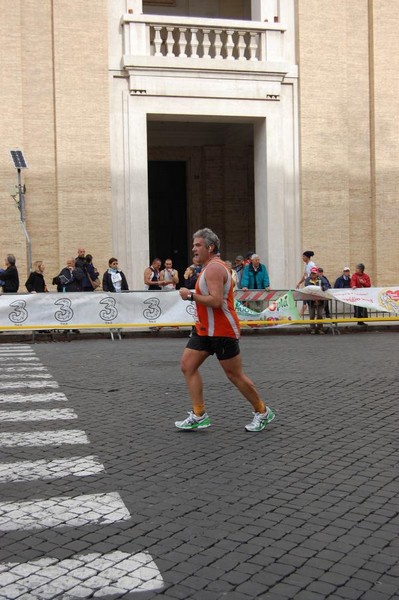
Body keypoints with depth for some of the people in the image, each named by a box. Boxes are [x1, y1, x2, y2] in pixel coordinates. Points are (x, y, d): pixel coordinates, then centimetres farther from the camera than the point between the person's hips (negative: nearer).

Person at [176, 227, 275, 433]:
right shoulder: (210, 267, 15)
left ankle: (262, 412, 17)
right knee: (187, 366, 2)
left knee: (235, 375, -1)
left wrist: (190, 295, -21)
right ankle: (199, 415, 4)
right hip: (205, 329, 10)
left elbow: (216, 301, -28)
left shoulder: (214, 268, -18)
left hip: (222, 331, -10)